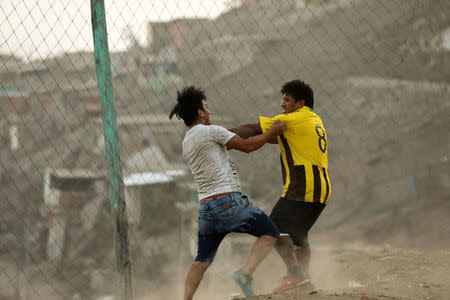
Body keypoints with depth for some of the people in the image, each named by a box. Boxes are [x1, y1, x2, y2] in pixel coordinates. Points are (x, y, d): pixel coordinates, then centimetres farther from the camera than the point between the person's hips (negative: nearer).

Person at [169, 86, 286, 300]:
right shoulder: (210, 131, -6)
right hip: (227, 200, -8)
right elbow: (246, 146, -2)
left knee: (202, 259, 14)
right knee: (269, 233, 4)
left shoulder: (186, 143, 17)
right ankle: (245, 274, -13)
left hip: (205, 206, 8)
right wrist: (271, 132, 8)